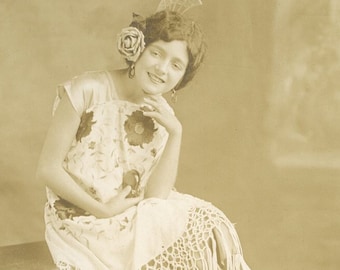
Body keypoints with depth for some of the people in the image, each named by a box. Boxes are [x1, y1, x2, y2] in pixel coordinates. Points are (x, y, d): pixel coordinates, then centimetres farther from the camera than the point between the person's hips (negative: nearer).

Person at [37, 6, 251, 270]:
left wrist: (175, 133, -19)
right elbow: (48, 168, -14)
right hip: (80, 220, -5)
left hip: (131, 217, 5)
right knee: (196, 230, -16)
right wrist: (103, 210, -18)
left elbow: (155, 196, -10)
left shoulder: (161, 114, -1)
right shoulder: (87, 91, -16)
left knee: (209, 226, -13)